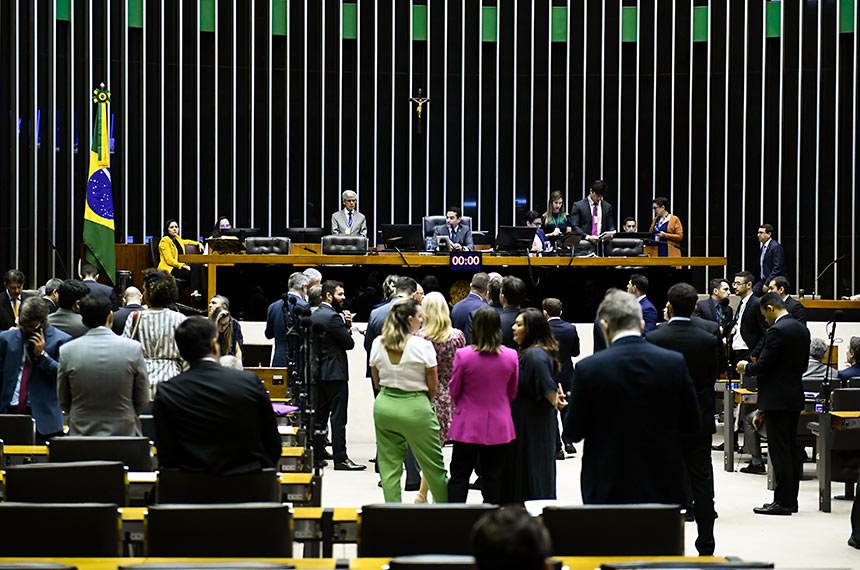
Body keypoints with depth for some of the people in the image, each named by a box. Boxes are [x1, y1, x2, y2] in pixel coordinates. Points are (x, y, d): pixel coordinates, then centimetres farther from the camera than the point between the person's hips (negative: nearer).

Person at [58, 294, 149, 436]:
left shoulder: (67, 351, -4)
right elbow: (142, 402, 1)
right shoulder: (133, 349, -7)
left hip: (81, 435, 1)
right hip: (125, 434, -1)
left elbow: (63, 403, 5)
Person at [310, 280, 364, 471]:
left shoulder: (314, 316, 13)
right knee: (338, 416, -7)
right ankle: (340, 458, -8)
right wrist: (347, 326, 4)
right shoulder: (332, 317, -16)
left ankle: (317, 455, 14)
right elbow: (349, 343, -15)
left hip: (319, 371, 9)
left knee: (320, 414, 11)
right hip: (335, 372, -9)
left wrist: (345, 323, 4)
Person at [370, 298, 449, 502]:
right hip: (415, 408, -4)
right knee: (433, 465, 8)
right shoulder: (423, 346, -13)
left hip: (384, 407, 4)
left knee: (389, 465, 9)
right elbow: (433, 386, -6)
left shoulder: (378, 344, 0)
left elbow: (377, 382, 9)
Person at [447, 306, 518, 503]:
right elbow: (512, 393, 6)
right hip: (499, 427, 2)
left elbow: (454, 391, -2)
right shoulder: (511, 356, -7)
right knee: (493, 478, 10)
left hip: (467, 426, -2)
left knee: (459, 478, 7)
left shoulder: (463, 355, -15)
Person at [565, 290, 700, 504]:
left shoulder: (589, 368, -11)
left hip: (608, 491, -2)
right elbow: (692, 426, 3)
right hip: (663, 488, 2)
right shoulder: (674, 362, -5)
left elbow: (574, 432, -4)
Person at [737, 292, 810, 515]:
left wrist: (746, 367, 1)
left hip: (777, 398, -9)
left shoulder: (776, 331, -17)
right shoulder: (802, 329, 10)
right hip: (795, 396, 9)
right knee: (792, 449, 12)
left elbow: (763, 365, -18)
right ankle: (791, 499, 17)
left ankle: (782, 501, -4)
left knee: (779, 450, -6)